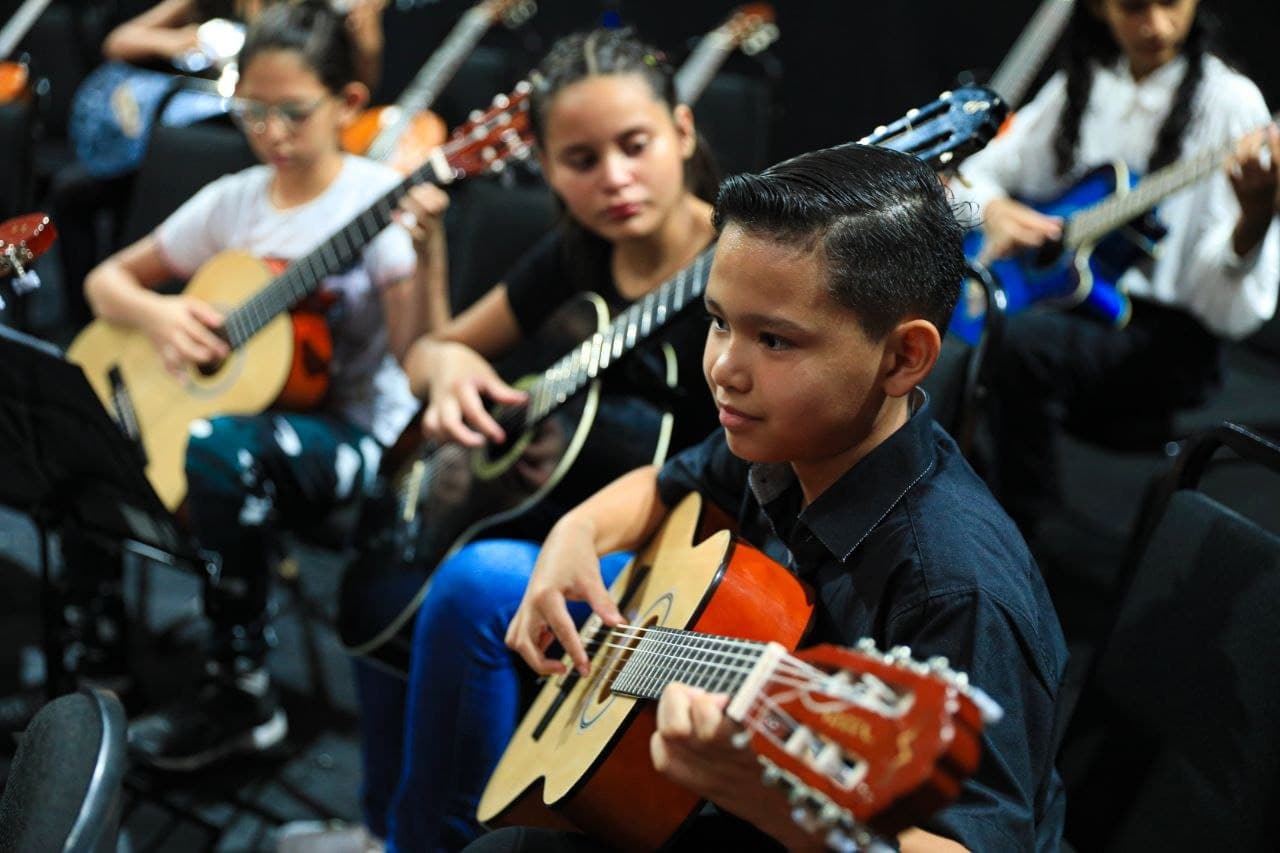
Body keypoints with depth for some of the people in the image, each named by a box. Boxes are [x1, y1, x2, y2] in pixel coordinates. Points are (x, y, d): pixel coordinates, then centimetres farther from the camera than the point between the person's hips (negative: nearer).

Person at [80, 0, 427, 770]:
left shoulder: (380, 197, -9)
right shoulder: (234, 201, 6)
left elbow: (417, 355, -19)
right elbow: (107, 279, 14)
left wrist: (424, 250, -34)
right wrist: (155, 314, -8)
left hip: (351, 429, -5)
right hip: (242, 403, 5)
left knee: (220, 448, -36)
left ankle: (241, 692, -18)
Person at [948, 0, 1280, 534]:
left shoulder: (1228, 103, -7)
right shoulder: (1079, 89, 10)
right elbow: (976, 173, 17)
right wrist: (993, 209, -6)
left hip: (1167, 336, -5)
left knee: (1028, 344, -32)